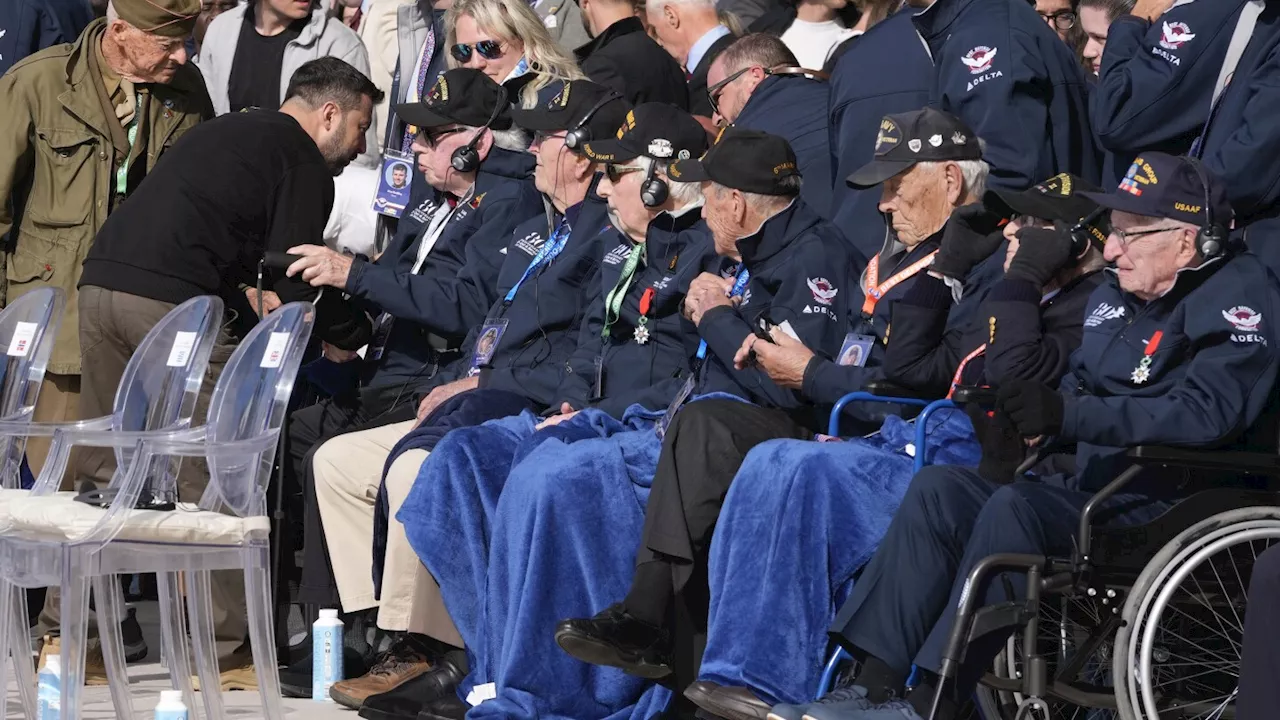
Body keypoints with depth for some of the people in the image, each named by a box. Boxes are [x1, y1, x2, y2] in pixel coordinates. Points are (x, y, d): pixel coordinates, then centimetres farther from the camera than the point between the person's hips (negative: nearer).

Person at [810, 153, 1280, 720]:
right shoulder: (1114, 298, 17)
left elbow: (1206, 413, -24)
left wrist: (1068, 414, -29)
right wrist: (1046, 421, 4)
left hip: (1165, 509, -9)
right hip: (1089, 483, 9)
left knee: (1015, 507, -30)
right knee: (938, 488, -7)